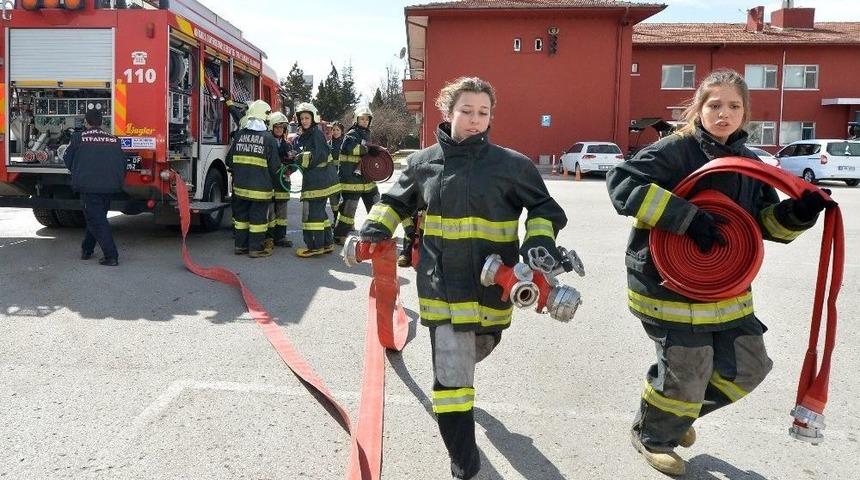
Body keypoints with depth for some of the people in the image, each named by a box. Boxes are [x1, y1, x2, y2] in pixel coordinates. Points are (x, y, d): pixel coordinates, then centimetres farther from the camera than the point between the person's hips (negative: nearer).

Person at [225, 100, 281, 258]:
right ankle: (256, 248, 6)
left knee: (241, 215, 14)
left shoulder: (239, 134, 3)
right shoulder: (268, 138, -9)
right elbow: (274, 166, -8)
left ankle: (240, 245, 21)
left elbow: (230, 160, 9)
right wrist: (273, 182, 8)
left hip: (240, 185, 5)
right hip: (260, 186, -5)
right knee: (258, 216, 3)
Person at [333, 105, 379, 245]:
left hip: (366, 178, 9)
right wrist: (368, 148, -27)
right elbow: (348, 147, -29)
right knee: (348, 207, -5)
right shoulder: (352, 134, -8)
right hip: (351, 178, -8)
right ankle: (339, 236, 6)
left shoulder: (366, 134, 18)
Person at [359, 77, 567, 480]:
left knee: (479, 347, 26)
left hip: (492, 284, 1)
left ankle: (455, 370, 63)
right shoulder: (423, 162, 1)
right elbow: (396, 202, 17)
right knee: (451, 374, -6)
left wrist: (539, 243, -15)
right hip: (442, 284, -1)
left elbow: (545, 209, 3)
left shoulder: (510, 164, -5)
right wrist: (375, 228, -1)